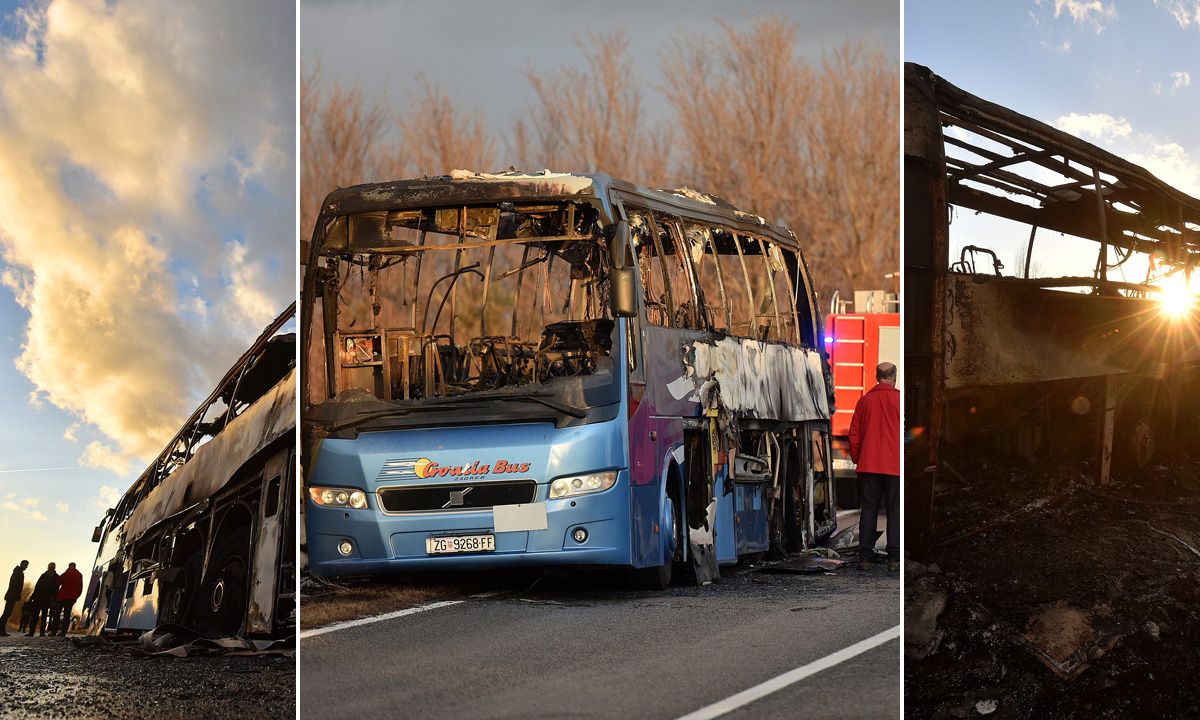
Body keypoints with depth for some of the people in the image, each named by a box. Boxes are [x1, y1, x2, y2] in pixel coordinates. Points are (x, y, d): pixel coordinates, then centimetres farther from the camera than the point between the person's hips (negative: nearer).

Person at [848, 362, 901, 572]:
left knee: (869, 509, 6)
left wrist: (856, 460, 18)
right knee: (895, 511, 1)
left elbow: (854, 434, 9)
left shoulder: (865, 400, 6)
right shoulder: (899, 399, -4)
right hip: (895, 465, -3)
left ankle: (865, 557, 4)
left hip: (869, 465, 3)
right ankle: (894, 559, -2)